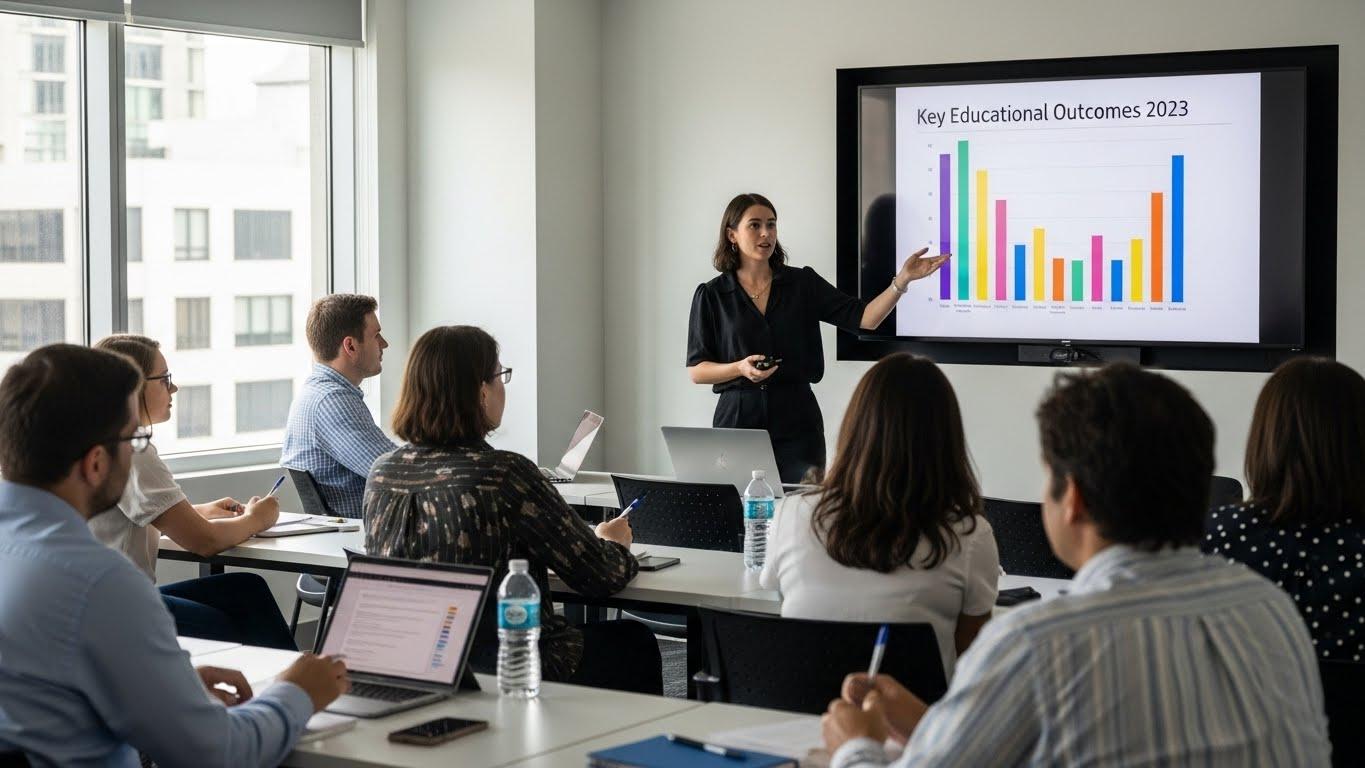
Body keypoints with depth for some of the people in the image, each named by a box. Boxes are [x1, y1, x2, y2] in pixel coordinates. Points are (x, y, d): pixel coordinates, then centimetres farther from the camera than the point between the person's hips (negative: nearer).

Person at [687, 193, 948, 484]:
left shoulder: (803, 284, 6)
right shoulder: (711, 295, 2)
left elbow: (863, 317, -2)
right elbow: (696, 370, 1)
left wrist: (902, 280, -16)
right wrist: (741, 368, -17)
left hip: (797, 424, 1)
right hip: (738, 420, -1)